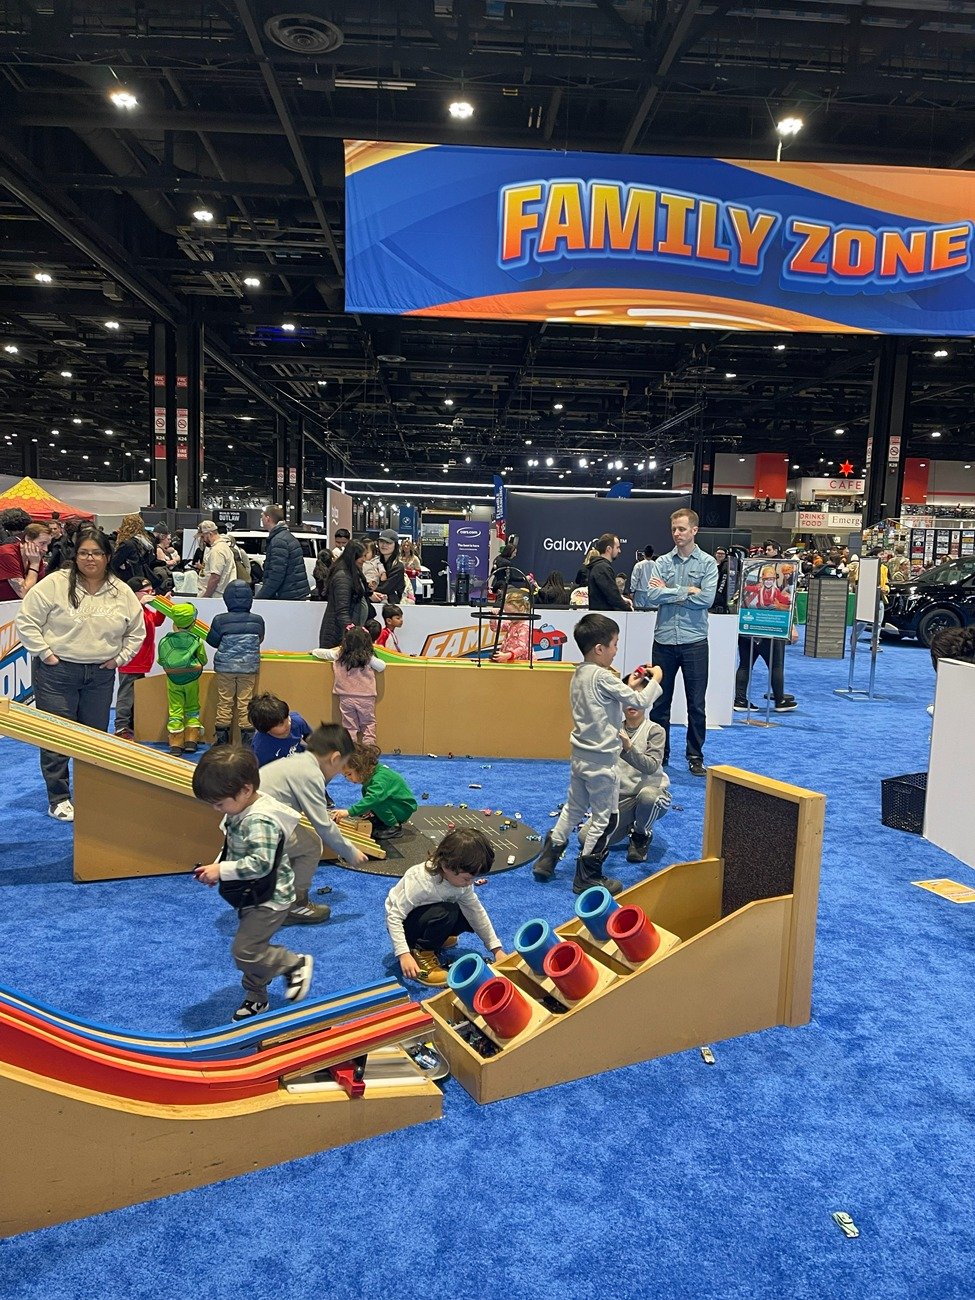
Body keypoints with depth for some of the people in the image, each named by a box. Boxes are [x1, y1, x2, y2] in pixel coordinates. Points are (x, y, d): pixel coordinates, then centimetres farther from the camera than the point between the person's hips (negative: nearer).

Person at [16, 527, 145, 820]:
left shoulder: (122, 593, 2)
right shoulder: (55, 584, -9)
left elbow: (137, 631, 13)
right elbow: (26, 621, -7)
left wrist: (119, 658, 4)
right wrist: (45, 654, -9)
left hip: (101, 675, 3)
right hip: (57, 672, -3)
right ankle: (58, 799, 15)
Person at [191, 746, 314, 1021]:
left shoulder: (260, 821, -29)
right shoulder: (240, 812, 1)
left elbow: (260, 863, -36)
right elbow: (235, 851, 14)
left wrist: (222, 870, -29)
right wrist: (216, 869, -2)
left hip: (269, 899, -9)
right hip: (252, 897, 9)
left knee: (244, 950, -8)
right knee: (251, 949, 18)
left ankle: (297, 963, 10)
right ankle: (256, 998, 36)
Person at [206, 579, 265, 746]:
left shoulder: (220, 620, -12)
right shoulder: (257, 620, -7)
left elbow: (212, 641, 1)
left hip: (225, 667, -1)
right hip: (249, 667, 1)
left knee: (224, 703, 9)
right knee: (245, 704, 6)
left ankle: (222, 740, 15)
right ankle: (247, 741, 10)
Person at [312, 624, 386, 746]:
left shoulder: (339, 655, -1)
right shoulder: (368, 658, -7)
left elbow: (324, 653, 13)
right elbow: (382, 667, -2)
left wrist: (313, 651, 33)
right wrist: (374, 659, 14)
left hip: (346, 698, 2)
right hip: (366, 698, -2)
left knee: (349, 728, 9)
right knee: (369, 725, 8)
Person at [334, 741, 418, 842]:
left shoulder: (380, 777, -30)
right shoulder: (371, 774, -1)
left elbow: (373, 798, -47)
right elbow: (368, 797, 10)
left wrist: (349, 812, -53)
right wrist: (367, 809, -12)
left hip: (404, 808, -10)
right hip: (393, 803, 10)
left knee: (377, 801, -32)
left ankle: (394, 827, -13)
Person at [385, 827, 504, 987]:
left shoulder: (460, 879, -14)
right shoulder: (419, 882, -35)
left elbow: (476, 911, -6)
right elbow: (394, 916, -33)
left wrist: (496, 948, -6)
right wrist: (404, 954, -40)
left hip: (430, 916, 8)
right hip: (402, 923, -8)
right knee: (446, 913, -34)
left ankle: (435, 936, 15)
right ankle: (422, 953, -14)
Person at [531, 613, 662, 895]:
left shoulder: (579, 673, 6)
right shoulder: (602, 676, -21)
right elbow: (639, 702, -17)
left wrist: (629, 686, 12)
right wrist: (655, 680, -2)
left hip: (580, 756, 9)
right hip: (601, 760, -9)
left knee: (573, 809, 21)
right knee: (605, 818, 5)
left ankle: (546, 860, 25)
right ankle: (588, 877, 13)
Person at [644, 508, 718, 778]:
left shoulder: (707, 563, 0)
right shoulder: (662, 562, 5)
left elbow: (707, 599, -14)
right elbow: (652, 597, -8)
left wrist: (668, 593, -9)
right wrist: (686, 591, -11)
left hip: (694, 641, -2)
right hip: (664, 640, 2)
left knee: (696, 704, 5)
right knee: (659, 701, 9)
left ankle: (695, 756, 17)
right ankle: (659, 753, 22)